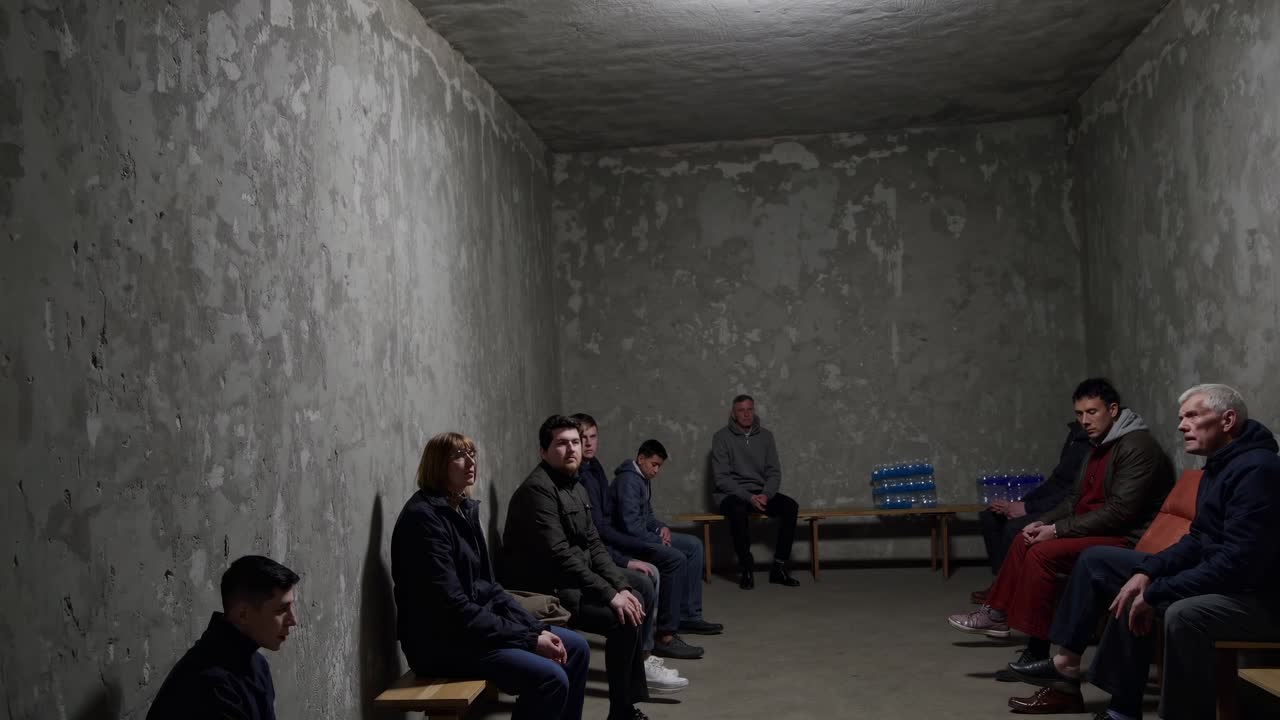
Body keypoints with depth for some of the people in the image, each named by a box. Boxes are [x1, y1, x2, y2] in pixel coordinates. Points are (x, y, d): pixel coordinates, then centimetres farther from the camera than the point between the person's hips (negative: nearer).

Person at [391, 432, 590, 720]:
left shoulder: (464, 510, 11)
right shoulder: (423, 518, -18)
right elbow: (453, 607, -23)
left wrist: (537, 629, -1)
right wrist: (528, 639, -20)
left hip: (478, 625, 10)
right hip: (441, 641, -9)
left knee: (576, 648, 6)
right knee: (550, 678, -22)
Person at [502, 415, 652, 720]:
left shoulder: (576, 487, 12)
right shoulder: (537, 489, -19)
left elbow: (594, 545, 12)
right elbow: (559, 556, -26)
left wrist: (621, 586, -3)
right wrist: (610, 595, -24)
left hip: (573, 583, 10)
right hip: (546, 590, -10)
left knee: (636, 602, 9)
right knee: (624, 621, -19)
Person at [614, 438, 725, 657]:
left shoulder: (643, 479, 14)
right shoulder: (628, 480, -19)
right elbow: (631, 525, -26)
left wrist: (661, 527, 4)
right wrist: (660, 540, -15)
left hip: (644, 535, 11)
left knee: (693, 545, 12)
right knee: (675, 559, -31)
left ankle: (689, 616, 11)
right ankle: (665, 634, -30)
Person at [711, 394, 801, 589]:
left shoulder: (765, 436, 7)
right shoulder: (722, 437, -5)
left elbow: (774, 472, 5)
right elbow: (722, 478, -11)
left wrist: (765, 495, -15)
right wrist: (748, 497, -22)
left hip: (760, 493, 4)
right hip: (731, 494, -4)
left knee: (790, 506, -23)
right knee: (739, 510, -39)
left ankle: (779, 567, -17)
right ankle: (746, 568, -21)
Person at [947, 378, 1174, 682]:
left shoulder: (1137, 447, -18)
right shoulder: (1100, 446, 14)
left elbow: (1120, 511, -25)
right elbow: (1076, 498, 18)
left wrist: (1058, 529, -22)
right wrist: (1043, 522, -1)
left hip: (1125, 538, -10)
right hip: (1097, 531, 10)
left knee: (1042, 552, -22)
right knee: (1026, 541, 6)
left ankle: (1037, 653, -16)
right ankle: (996, 614, 4)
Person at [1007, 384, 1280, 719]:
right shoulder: (1220, 465, 11)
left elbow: (1237, 561, -29)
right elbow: (1197, 540, 15)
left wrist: (1155, 593, -23)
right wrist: (1147, 572, -2)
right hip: (1219, 577, 11)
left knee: (1183, 613, -43)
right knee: (1097, 560, 11)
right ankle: (1067, 665, 12)